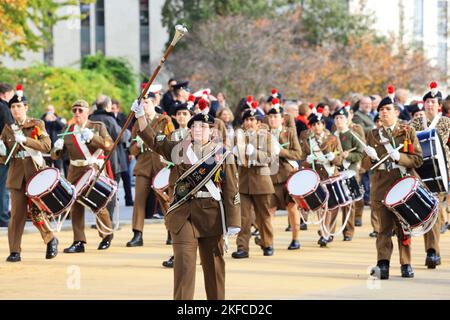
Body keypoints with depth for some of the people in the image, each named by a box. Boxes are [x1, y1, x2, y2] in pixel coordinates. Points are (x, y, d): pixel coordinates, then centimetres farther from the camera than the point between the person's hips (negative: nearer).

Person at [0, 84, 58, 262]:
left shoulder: (37, 124, 1)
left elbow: (46, 145, -14)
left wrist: (25, 140, -23)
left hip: (36, 173, -2)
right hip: (16, 176, 3)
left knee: (36, 212, -6)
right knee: (17, 214, -3)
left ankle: (50, 239, 17)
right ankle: (14, 251, 1)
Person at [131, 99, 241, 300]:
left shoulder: (222, 154, 1)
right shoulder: (179, 150, 8)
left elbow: (231, 191, -2)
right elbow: (152, 139, 9)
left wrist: (233, 222, -8)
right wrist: (140, 116, -6)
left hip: (212, 216, -1)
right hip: (183, 215, 1)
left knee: (213, 264, 8)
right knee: (184, 264, -5)